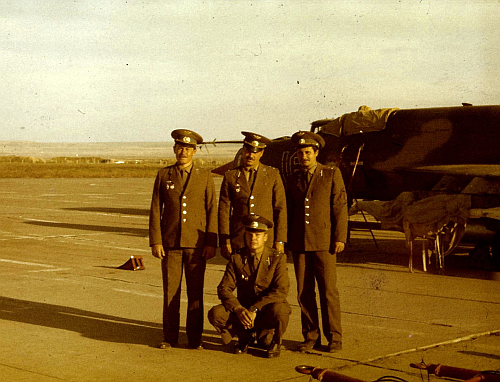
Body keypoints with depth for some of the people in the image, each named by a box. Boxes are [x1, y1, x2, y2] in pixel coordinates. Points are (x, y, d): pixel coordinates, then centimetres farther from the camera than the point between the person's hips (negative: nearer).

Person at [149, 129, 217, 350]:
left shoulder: (205, 176, 5)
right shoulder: (163, 175, 6)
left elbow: (212, 210, 3)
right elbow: (155, 210, 5)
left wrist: (211, 243, -4)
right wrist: (155, 241, -3)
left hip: (196, 244, 0)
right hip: (170, 243, 1)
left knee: (195, 292, 2)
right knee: (170, 292, 3)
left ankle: (194, 338, 11)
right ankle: (170, 338, 13)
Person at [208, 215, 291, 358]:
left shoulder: (277, 258, -8)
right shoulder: (237, 258, -1)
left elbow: (281, 291, -18)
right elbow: (224, 288, -5)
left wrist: (254, 309, -26)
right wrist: (239, 309, -24)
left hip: (266, 312, -2)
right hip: (243, 310, 2)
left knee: (279, 311, -38)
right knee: (215, 314, -24)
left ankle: (274, 341, -2)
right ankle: (245, 336, 5)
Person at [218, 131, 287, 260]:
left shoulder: (273, 175, 9)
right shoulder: (230, 176, 9)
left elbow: (281, 209, 7)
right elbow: (224, 211, 6)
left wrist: (280, 241, 0)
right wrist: (224, 242, 0)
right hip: (238, 242, 0)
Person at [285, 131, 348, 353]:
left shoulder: (332, 175, 3)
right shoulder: (293, 180, 14)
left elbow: (340, 207, -1)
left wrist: (339, 238, -8)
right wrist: (287, 241, 14)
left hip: (324, 243, -3)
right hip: (299, 244, 4)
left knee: (328, 291, -3)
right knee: (304, 293, 3)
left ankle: (334, 338, 7)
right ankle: (311, 337, 13)